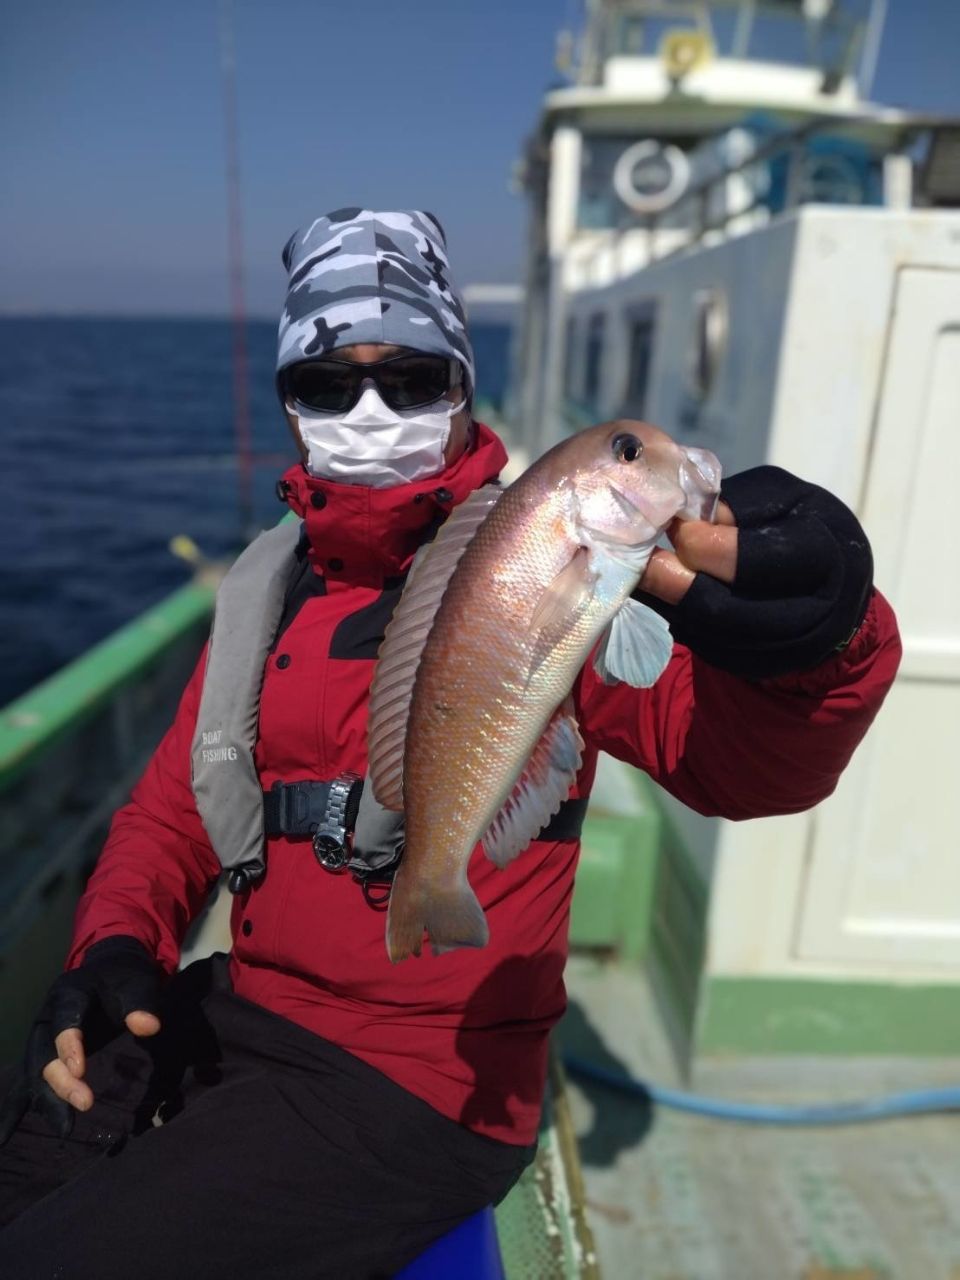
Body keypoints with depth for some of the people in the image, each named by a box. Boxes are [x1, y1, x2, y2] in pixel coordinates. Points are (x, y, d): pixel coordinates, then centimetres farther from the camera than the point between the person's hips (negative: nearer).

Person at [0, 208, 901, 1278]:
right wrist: (115, 946, -6)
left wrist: (807, 648, -45)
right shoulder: (267, 589, 7)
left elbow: (731, 756, -24)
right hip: (243, 1019, 6)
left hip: (415, 1087, -5)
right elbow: (172, 809, 12)